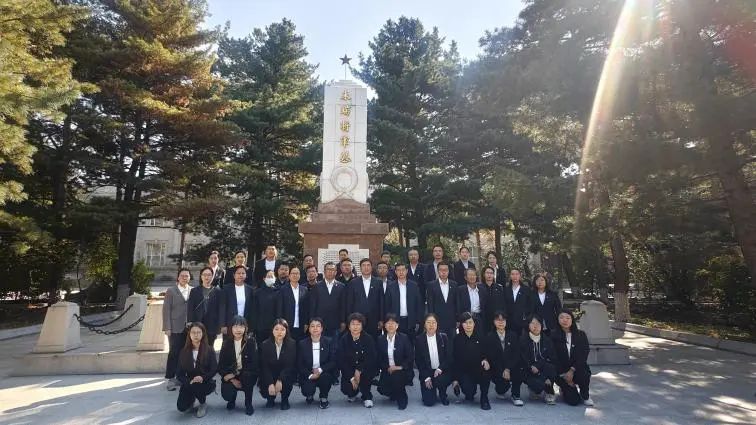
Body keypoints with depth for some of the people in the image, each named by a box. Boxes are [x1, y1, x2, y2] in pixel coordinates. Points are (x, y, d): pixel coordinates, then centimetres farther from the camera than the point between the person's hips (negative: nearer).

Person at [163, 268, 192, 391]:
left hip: (189, 328, 3)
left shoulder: (193, 291, 7)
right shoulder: (171, 291, 1)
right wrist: (167, 328, -8)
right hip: (175, 329, -3)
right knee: (174, 353, -1)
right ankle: (170, 379, 9)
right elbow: (166, 310, -2)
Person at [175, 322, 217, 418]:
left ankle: (203, 404, -2)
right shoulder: (184, 351, 1)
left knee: (196, 386, -36)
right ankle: (191, 399, 21)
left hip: (206, 382, -2)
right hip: (189, 383, 2)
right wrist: (189, 381, -21)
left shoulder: (209, 350, -6)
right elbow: (179, 372, -1)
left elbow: (214, 369, -11)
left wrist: (203, 377, -29)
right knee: (181, 407, -18)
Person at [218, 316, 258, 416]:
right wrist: (232, 379, -15)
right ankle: (232, 399, 18)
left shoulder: (251, 341, -12)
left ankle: (248, 404, -9)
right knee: (226, 394, -24)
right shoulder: (226, 343, -4)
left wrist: (233, 374, -22)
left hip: (248, 375, -2)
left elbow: (254, 363, -18)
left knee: (247, 375, -35)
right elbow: (221, 365, -3)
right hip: (231, 376, 2)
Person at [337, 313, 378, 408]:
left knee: (365, 374, -33)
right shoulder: (343, 340, -9)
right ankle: (353, 392, 20)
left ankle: (367, 396, -4)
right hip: (349, 371, 1)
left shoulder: (368, 339, -12)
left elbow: (372, 358, -16)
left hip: (365, 369, -1)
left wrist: (359, 370, -28)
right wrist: (351, 377, -18)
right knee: (346, 389, -20)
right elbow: (341, 360, -11)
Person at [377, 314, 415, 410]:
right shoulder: (380, 339, 2)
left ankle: (402, 398, -4)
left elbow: (411, 357, -6)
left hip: (402, 370, -3)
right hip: (387, 371, 3)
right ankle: (394, 394, 17)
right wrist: (387, 368, -12)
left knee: (396, 377, -34)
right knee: (382, 388, -19)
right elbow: (379, 359, 4)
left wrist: (400, 367, -17)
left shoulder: (404, 338, -7)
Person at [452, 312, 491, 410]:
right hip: (464, 371, -1)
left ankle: (484, 398, -9)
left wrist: (485, 360, -21)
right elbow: (455, 359, -1)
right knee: (469, 391, -25)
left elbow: (486, 352, 4)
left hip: (478, 369, 1)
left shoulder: (480, 336, 1)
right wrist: (455, 379, -4)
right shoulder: (457, 339, -2)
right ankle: (470, 394, 17)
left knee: (486, 370, -33)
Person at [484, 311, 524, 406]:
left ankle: (515, 396, -7)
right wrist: (502, 372, -15)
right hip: (496, 369, -2)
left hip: (511, 367, 2)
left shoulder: (513, 336, 5)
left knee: (518, 370, -31)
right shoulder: (489, 337, -1)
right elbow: (490, 357, -6)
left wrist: (508, 369, -17)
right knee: (505, 384, -27)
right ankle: (499, 390, 14)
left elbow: (516, 355, -4)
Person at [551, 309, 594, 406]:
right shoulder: (553, 335, -5)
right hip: (561, 372, -2)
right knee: (573, 401, -15)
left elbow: (584, 355, -7)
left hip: (577, 369, 2)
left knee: (584, 373, -34)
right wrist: (563, 374, -9)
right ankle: (564, 389, 21)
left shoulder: (580, 335, 1)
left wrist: (572, 370, -17)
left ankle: (585, 396, -2)